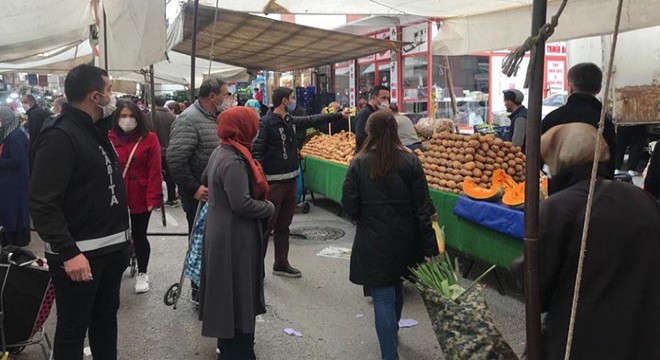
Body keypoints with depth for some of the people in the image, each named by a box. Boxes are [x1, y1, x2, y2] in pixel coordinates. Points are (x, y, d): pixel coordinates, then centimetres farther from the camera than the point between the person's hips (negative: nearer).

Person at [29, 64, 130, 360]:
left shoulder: (96, 133, 13)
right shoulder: (59, 137, -17)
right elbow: (43, 205, -23)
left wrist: (120, 238, 16)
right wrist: (69, 253, -27)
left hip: (110, 249, 9)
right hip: (78, 255, -9)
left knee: (106, 317, 20)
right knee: (73, 329, 4)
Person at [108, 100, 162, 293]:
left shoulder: (149, 139, -3)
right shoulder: (108, 139, 0)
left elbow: (155, 171, -6)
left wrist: (152, 198, -12)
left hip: (141, 198, -1)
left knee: (139, 235, 8)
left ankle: (142, 274, 24)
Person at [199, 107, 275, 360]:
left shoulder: (221, 152, 8)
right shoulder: (234, 161, -23)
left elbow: (206, 180, 25)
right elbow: (242, 204, -27)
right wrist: (269, 208, -12)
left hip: (223, 231, 10)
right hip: (234, 237, -10)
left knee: (228, 292, 21)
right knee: (237, 294, 0)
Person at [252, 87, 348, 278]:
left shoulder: (291, 121, 10)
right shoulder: (266, 123, -14)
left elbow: (314, 120, 23)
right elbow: (256, 151, -19)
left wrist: (339, 115, 29)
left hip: (291, 180, 9)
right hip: (273, 182, -8)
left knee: (284, 225, 17)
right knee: (266, 226, -4)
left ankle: (281, 264, 28)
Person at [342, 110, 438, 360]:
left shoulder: (359, 164, -11)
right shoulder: (410, 162, -7)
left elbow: (349, 205, -9)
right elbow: (423, 208, -7)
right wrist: (430, 247, -2)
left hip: (373, 243, -3)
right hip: (404, 239, 4)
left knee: (383, 297, 2)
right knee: (396, 286, 26)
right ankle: (393, 330, 51)